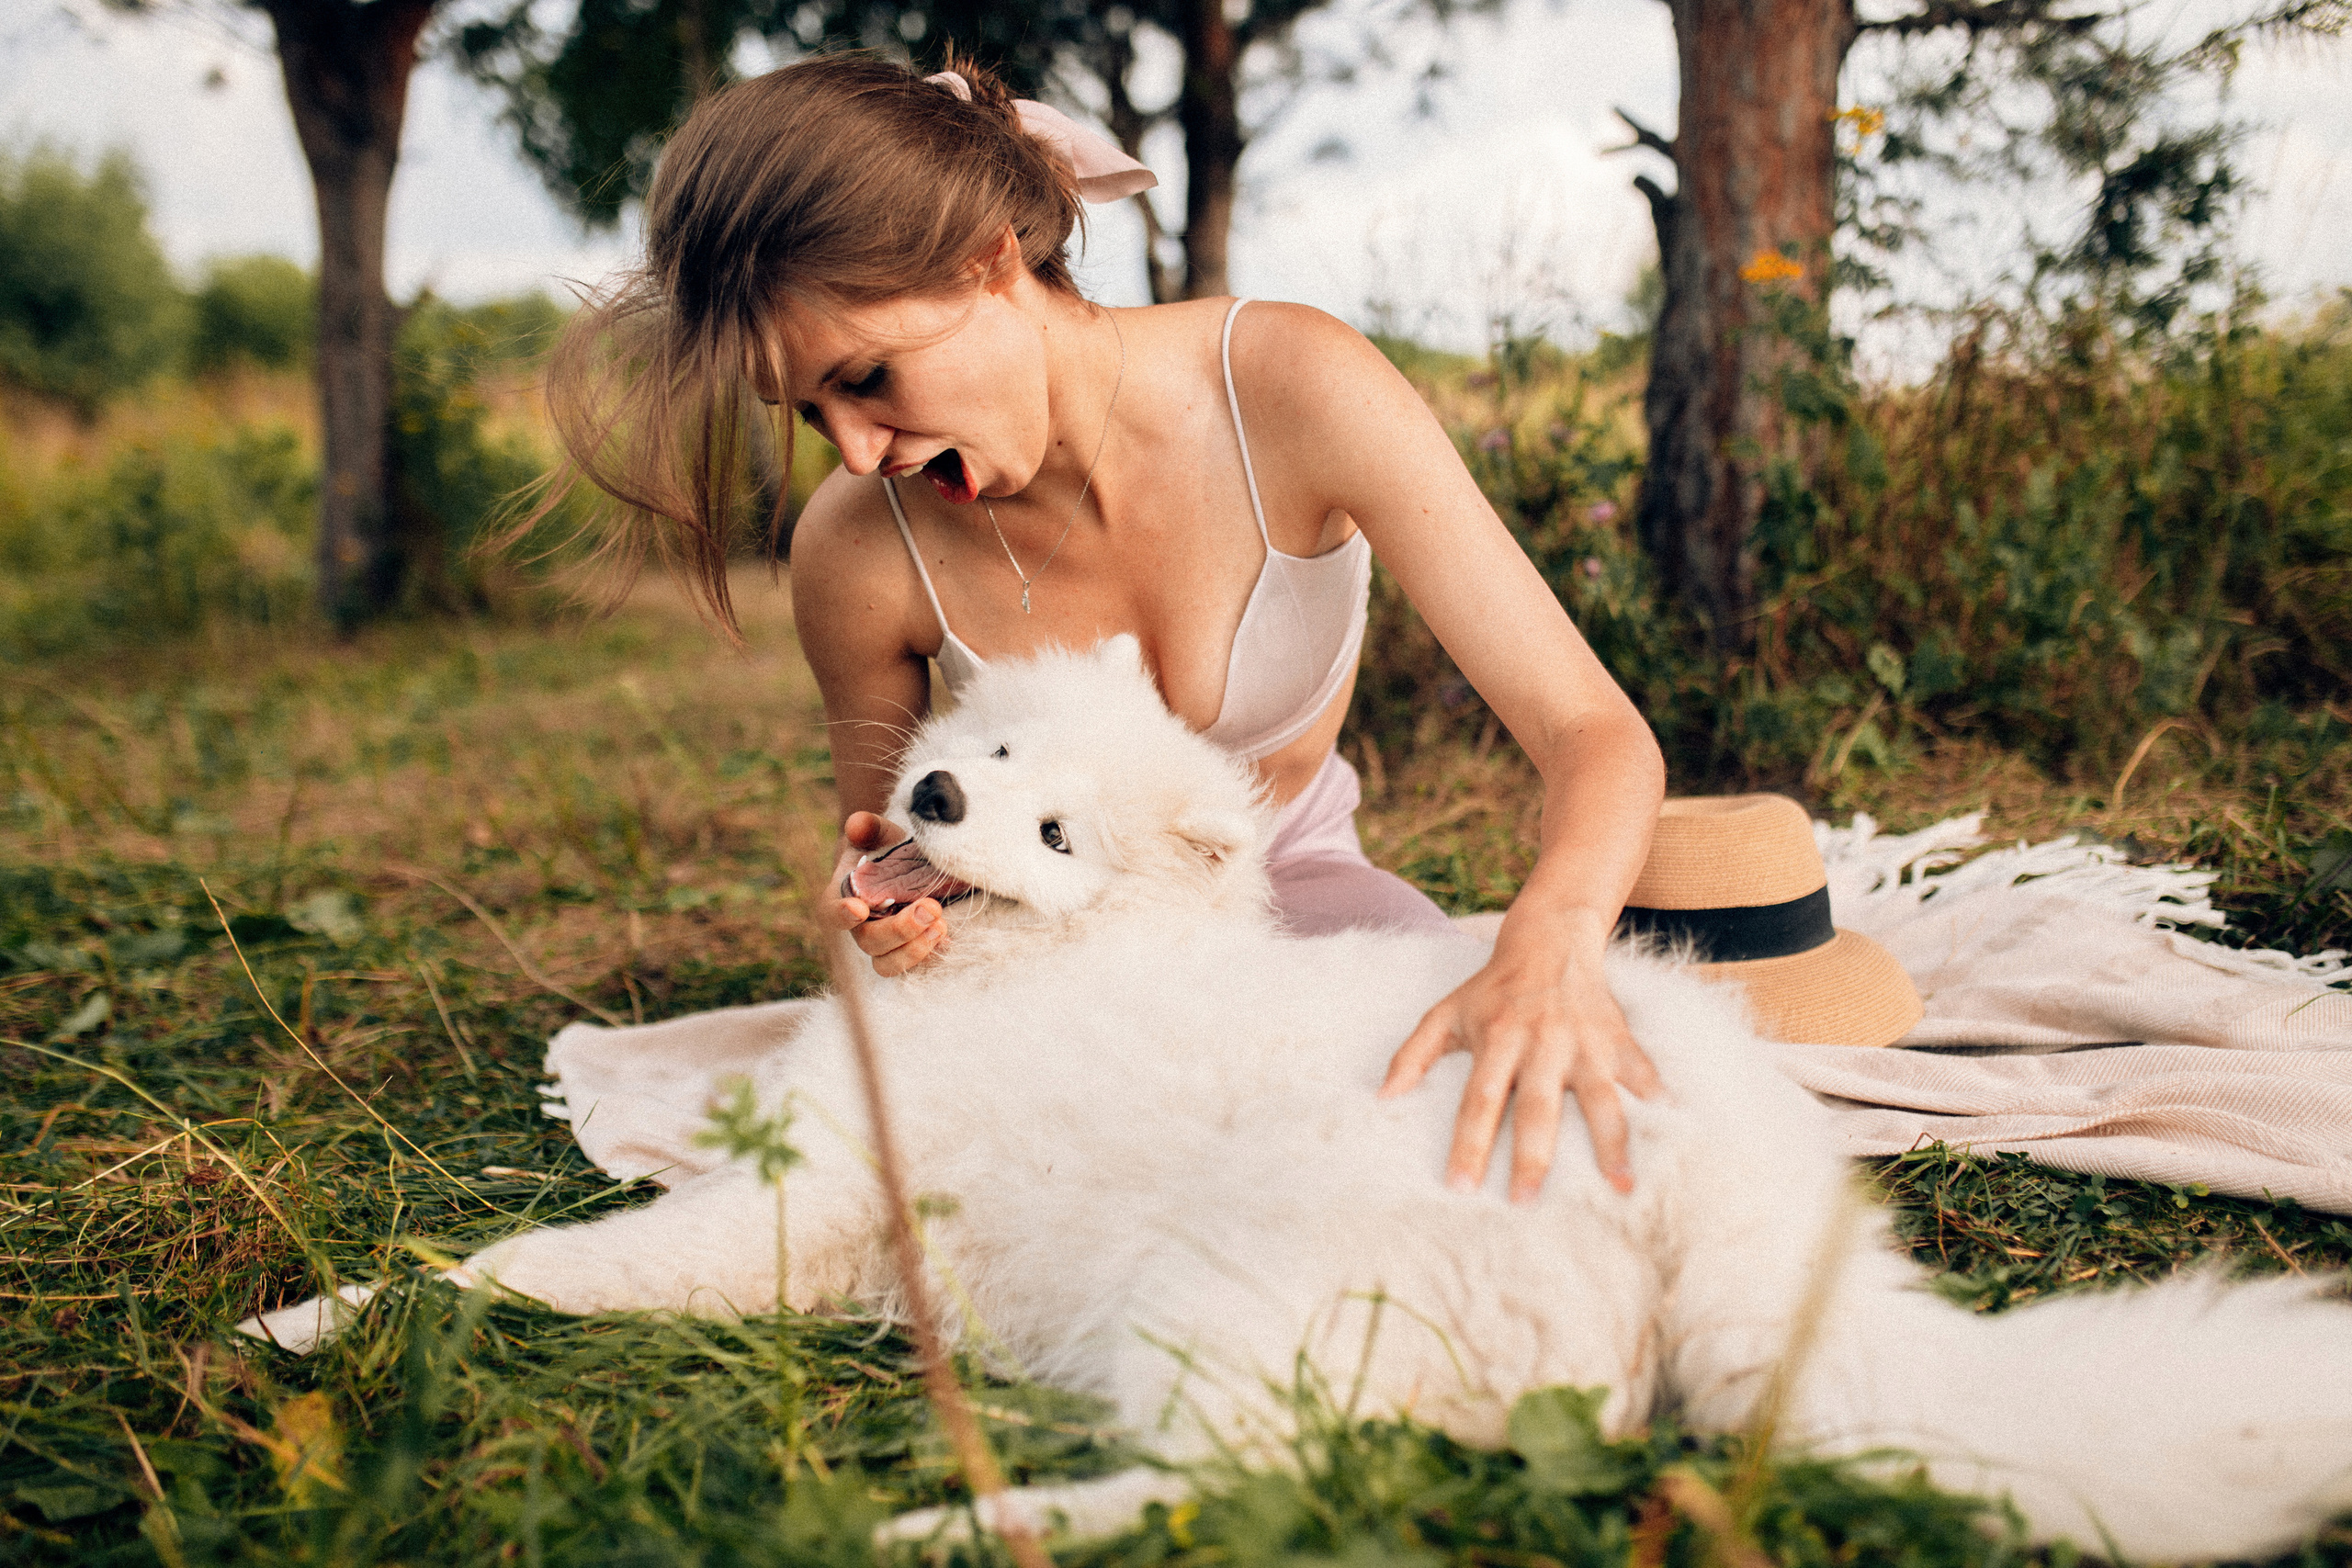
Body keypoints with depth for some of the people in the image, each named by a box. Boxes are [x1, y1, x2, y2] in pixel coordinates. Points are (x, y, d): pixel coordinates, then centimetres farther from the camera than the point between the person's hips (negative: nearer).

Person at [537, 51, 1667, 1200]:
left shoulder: (1290, 391, -27)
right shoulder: (858, 553, -22)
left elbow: (1594, 732, -29)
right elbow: (884, 841, -1)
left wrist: (1548, 946, -51)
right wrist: (875, 910, -27)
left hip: (1292, 877, 0)